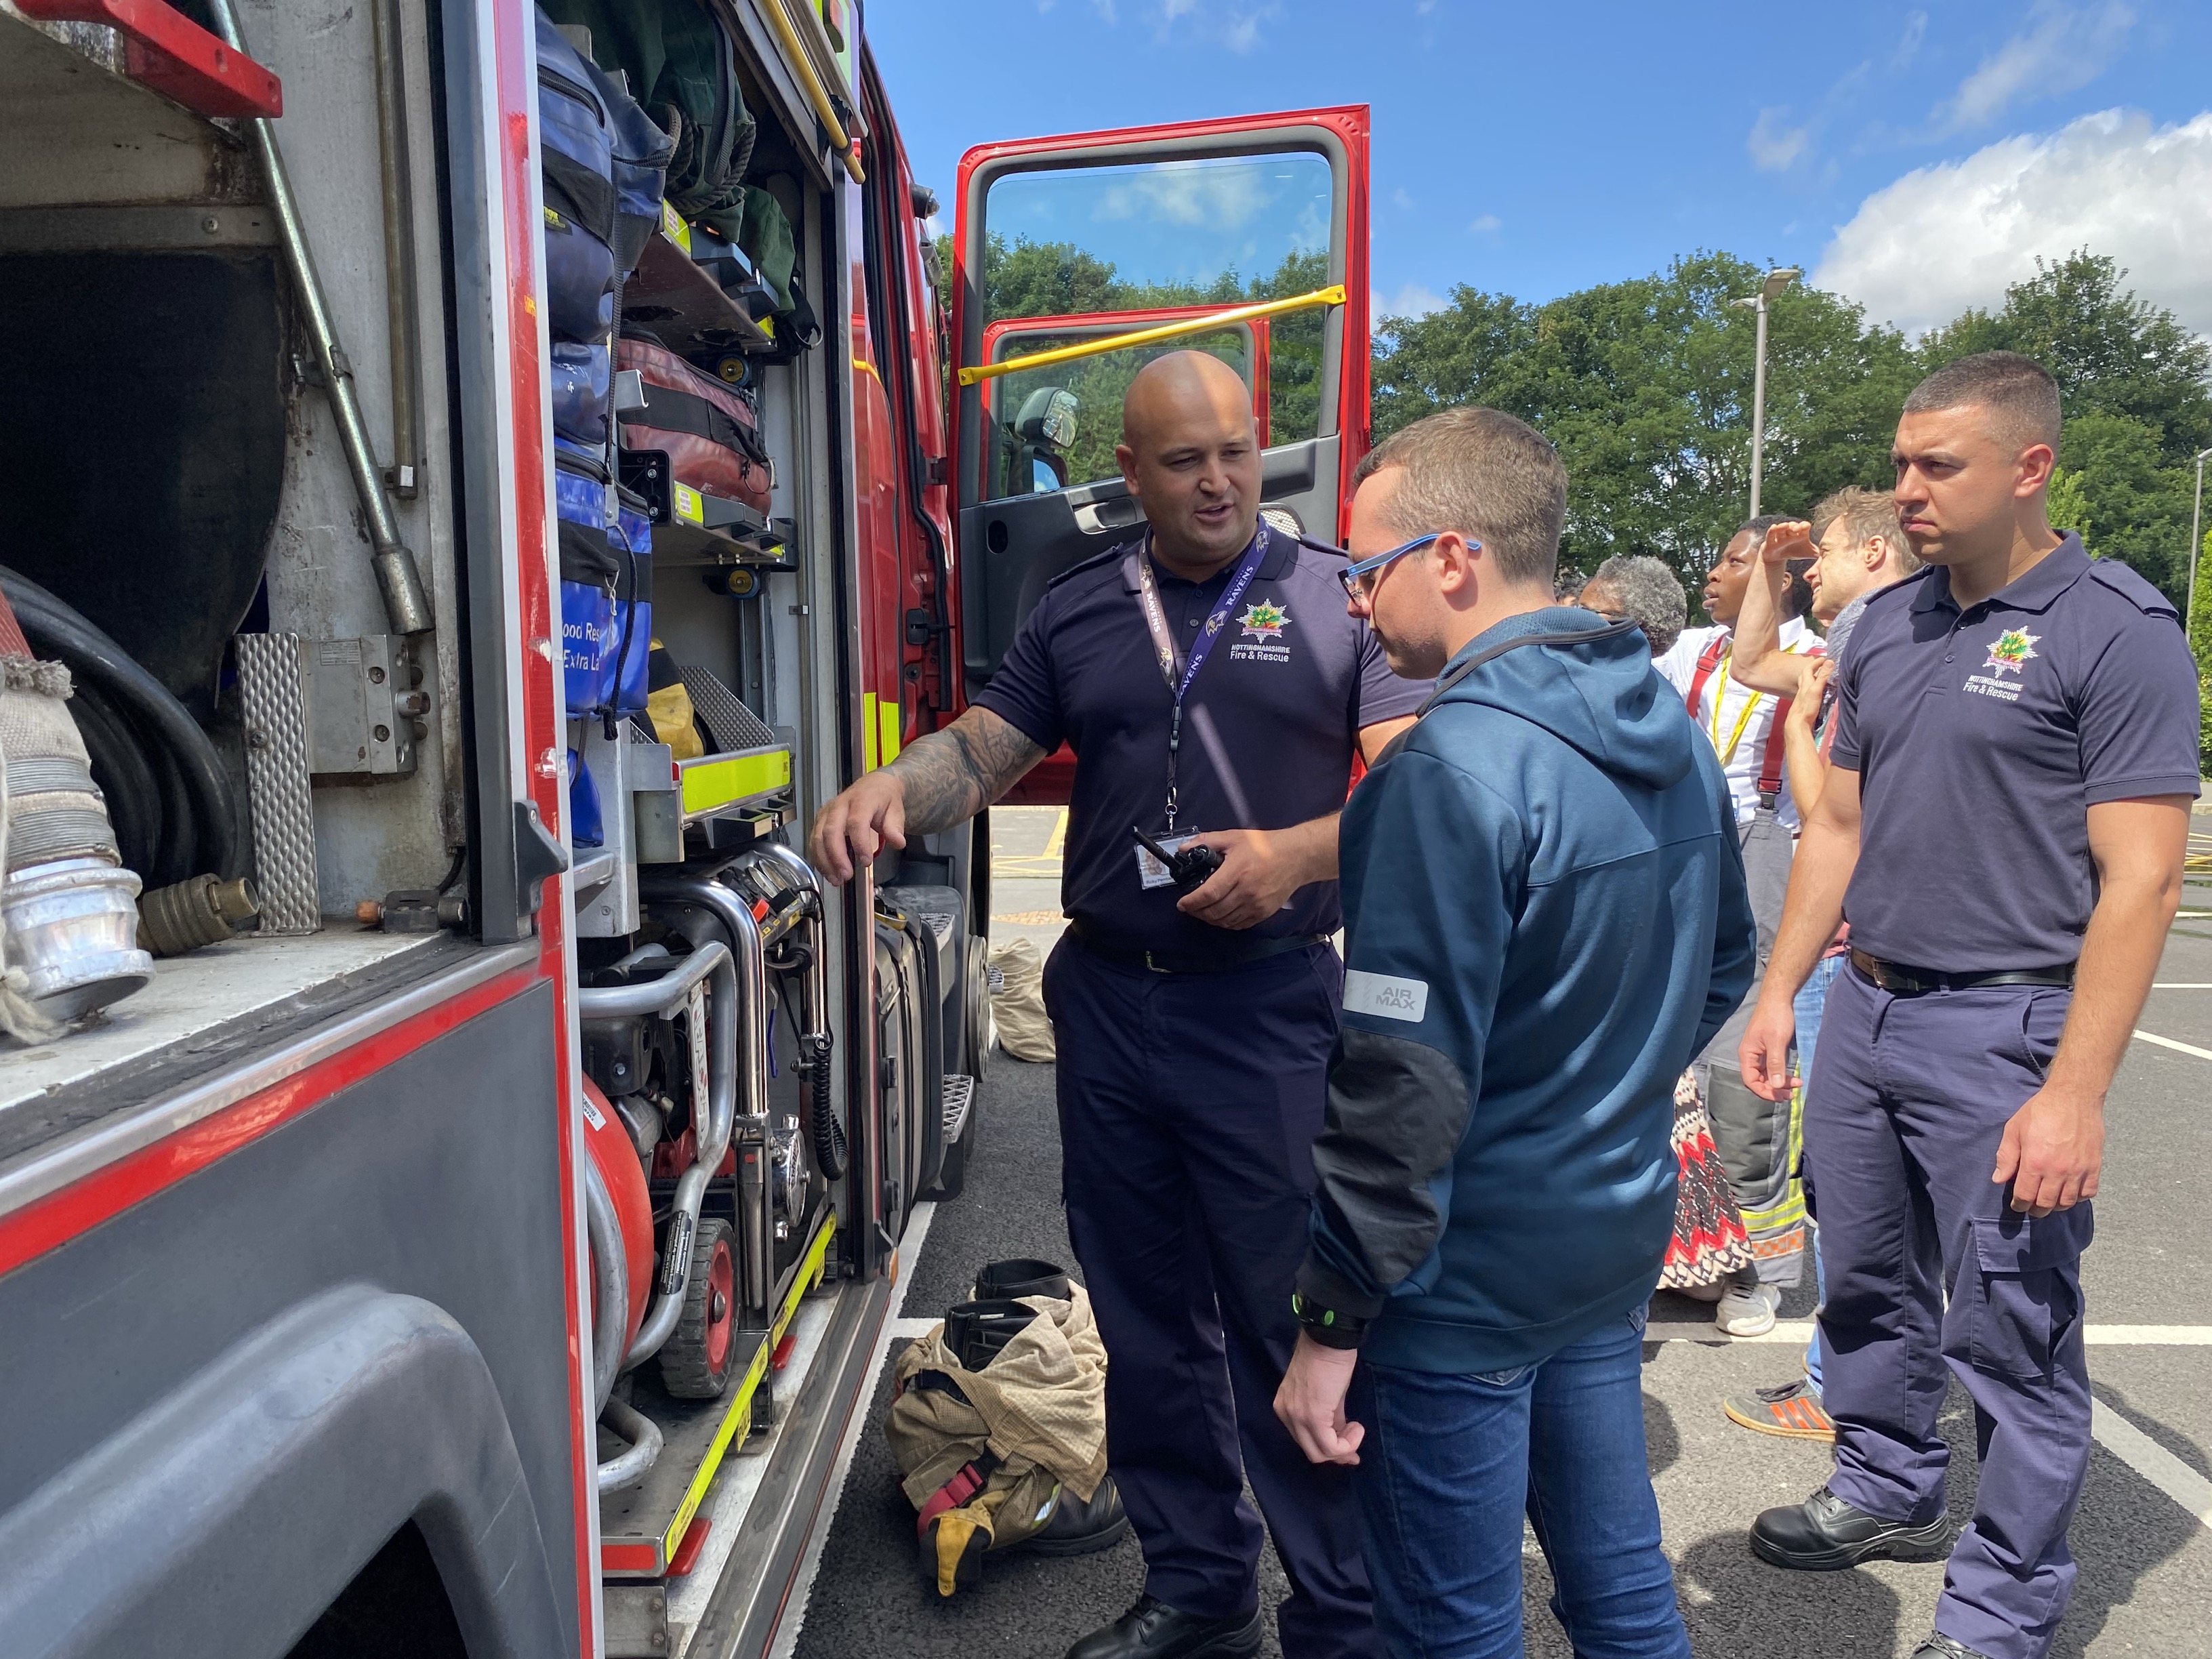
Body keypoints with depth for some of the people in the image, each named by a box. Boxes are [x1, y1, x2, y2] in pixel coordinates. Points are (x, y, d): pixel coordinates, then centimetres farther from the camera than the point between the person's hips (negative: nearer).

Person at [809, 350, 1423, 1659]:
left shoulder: (1338, 597, 0)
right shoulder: (1078, 613, 11)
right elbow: (987, 749, 9)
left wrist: (1296, 853, -23)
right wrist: (891, 788, -12)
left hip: (1272, 1006, -4)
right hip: (1108, 999, 5)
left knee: (1296, 1324, 1)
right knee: (1148, 1320, 15)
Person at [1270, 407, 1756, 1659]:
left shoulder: (1450, 770, -23)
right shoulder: (1674, 732, 4)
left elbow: (1407, 1080, -24)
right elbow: (1722, 967, 16)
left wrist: (1333, 1321, -16)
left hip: (1471, 1274, -8)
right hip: (1625, 1230, 8)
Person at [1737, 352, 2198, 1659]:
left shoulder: (2117, 630, -10)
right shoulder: (1887, 625, 10)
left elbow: (2141, 879, -14)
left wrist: (2077, 1093, -19)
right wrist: (1779, 992, 11)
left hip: (2002, 1029, -6)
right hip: (1865, 1009, 7)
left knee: (2012, 1332, 4)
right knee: (1867, 1284, 19)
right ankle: (1888, 1493, 41)